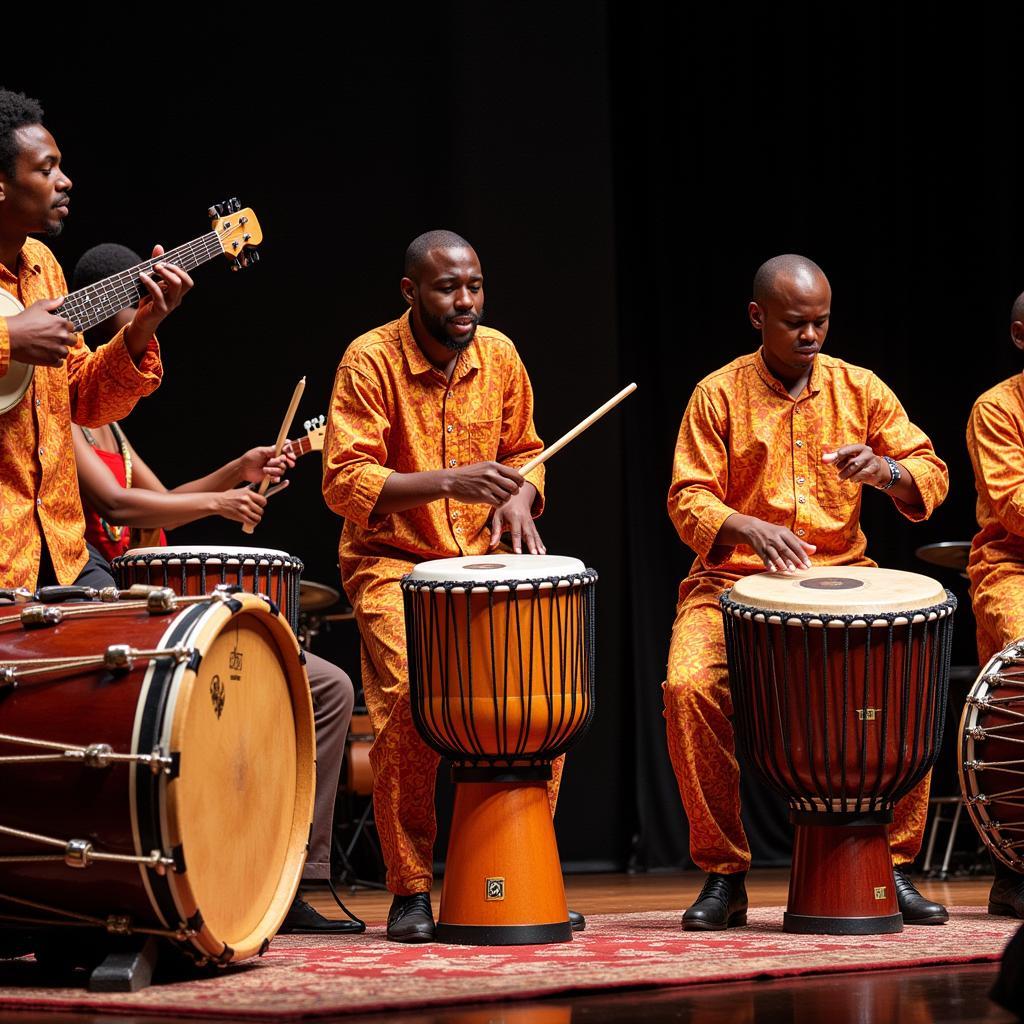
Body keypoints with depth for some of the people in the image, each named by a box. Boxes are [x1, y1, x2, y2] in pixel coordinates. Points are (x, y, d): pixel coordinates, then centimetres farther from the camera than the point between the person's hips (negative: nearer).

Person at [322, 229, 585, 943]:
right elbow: (344, 482, -18)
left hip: (484, 560, 5)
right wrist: (450, 481, -28)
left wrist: (519, 497, -4)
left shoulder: (499, 355, 4)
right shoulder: (371, 362, -11)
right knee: (413, 691, -28)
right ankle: (410, 891, -15)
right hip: (394, 562, -5)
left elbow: (523, 449, 19)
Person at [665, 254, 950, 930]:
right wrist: (749, 529, -24)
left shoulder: (859, 389, 8)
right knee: (689, 687, -30)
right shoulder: (719, 395, 2)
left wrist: (884, 470, -17)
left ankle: (893, 866, -8)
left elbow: (932, 473, 6)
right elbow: (688, 500, -4)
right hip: (733, 584, -2)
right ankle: (724, 875, -15)